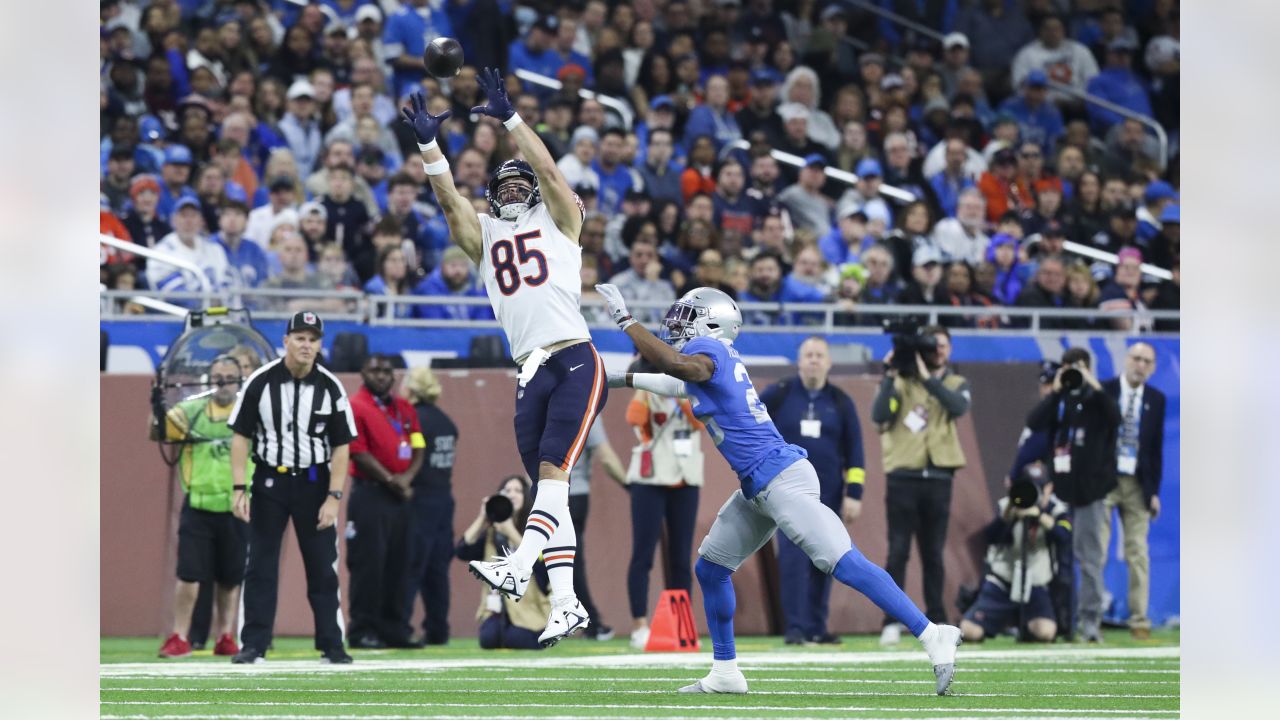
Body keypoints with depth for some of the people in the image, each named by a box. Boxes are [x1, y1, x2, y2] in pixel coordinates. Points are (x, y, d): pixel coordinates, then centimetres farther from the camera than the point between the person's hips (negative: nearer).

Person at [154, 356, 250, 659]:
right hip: (199, 506, -1)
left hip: (236, 509, 1)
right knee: (189, 574, -6)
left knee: (231, 578, 8)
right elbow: (161, 430, -7)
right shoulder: (192, 410, 3)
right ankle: (179, 637, 0)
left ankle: (226, 637, 18)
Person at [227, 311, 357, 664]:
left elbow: (341, 446, -1)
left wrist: (333, 497, -9)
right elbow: (241, 436, -2)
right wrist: (239, 489, -9)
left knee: (323, 567, 2)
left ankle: (332, 645, 9)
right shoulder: (260, 382, -6)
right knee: (260, 566, 0)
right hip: (269, 481, 0)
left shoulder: (331, 387, -4)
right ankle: (254, 645, 5)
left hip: (314, 483, 0)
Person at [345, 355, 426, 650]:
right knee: (368, 563, -8)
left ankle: (394, 628, 15)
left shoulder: (404, 409, 16)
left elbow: (418, 448, 12)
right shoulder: (356, 407, -5)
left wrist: (407, 477, -6)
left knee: (397, 564, 9)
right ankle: (363, 629, -5)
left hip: (400, 496, 7)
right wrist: (390, 480, -14)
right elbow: (359, 453, -12)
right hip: (370, 493, -7)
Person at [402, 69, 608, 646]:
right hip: (530, 375, 5)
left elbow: (548, 171, -4)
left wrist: (509, 118, -12)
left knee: (552, 469, -18)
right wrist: (429, 145, -6)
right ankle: (566, 603, 3)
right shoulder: (485, 235, 20)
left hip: (575, 363, -5)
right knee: (547, 483, 3)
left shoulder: (557, 221, 10)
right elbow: (450, 201, 6)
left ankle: (519, 566, -33)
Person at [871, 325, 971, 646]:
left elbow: (959, 406, -11)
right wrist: (889, 376, -12)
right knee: (898, 551, -7)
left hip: (938, 477, 2)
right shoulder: (900, 382, 6)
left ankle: (936, 622, 10)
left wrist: (927, 378, -16)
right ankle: (892, 623, -8)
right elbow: (879, 415, -9)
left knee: (934, 554, 6)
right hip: (903, 477, -2)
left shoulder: (956, 384, 12)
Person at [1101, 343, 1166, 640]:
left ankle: (1139, 620, 4)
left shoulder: (1156, 400, 8)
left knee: (1138, 554, 1)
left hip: (1137, 484, 2)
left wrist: (1154, 491, 4)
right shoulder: (1102, 392, 0)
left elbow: (1157, 447, 9)